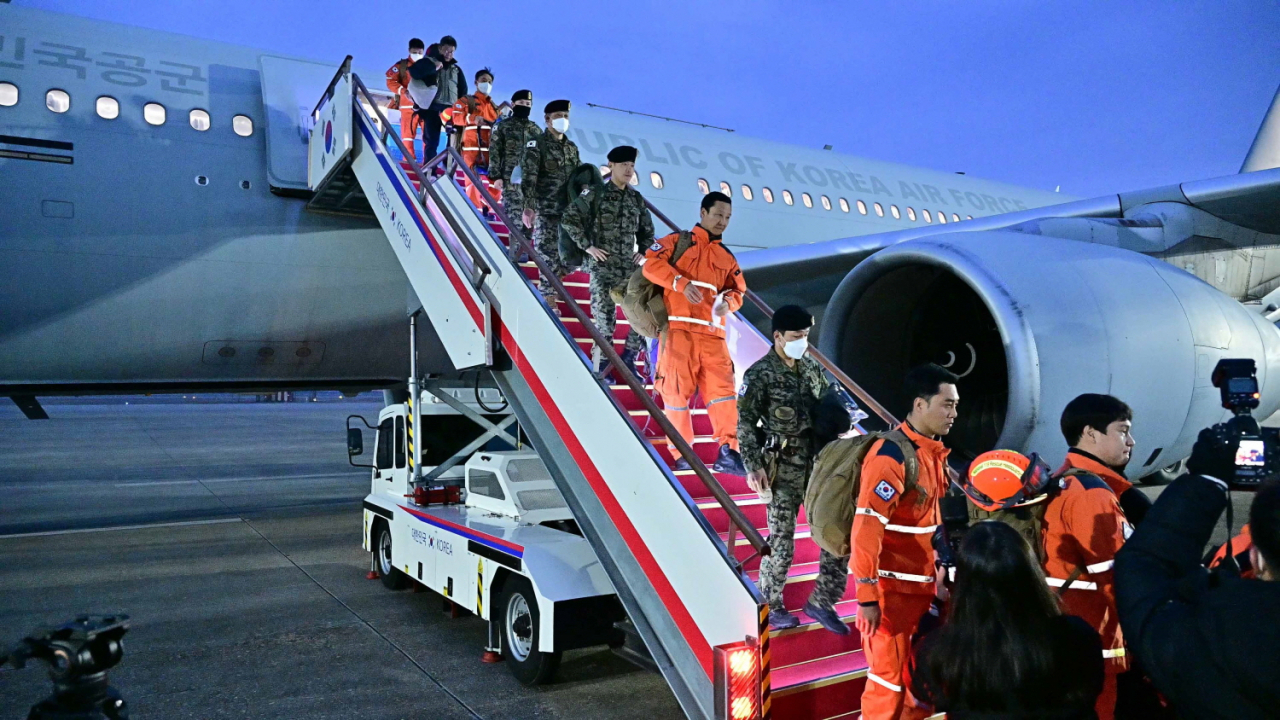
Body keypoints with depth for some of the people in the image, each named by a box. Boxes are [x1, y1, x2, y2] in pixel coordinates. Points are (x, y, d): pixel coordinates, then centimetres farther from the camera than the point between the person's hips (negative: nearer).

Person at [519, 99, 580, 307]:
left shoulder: (572, 148, 16)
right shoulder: (536, 145, -3)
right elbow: (528, 178, -13)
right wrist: (528, 207, -24)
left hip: (569, 212, 6)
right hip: (545, 212, -6)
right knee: (549, 257, -6)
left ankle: (544, 290, 28)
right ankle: (549, 301, 4)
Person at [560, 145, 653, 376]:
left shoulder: (637, 199, 13)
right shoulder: (595, 195, -1)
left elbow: (647, 230, 25)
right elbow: (569, 219, -5)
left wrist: (643, 251, 9)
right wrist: (587, 246, -9)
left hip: (629, 267, 5)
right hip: (602, 267, -5)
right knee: (605, 318, -5)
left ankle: (629, 361, 13)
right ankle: (601, 367, 10)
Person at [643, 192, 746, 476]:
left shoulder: (727, 257, 23)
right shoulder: (678, 241, 9)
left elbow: (737, 291, 22)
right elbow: (651, 263, -5)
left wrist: (729, 301, -2)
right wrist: (682, 282, -18)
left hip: (712, 333, 4)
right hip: (679, 328, -4)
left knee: (723, 389, -6)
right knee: (677, 390, -4)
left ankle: (727, 453, -6)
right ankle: (682, 454, 6)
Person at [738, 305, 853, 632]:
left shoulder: (812, 367, 9)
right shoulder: (759, 374, -8)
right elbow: (745, 424, -9)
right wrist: (753, 466, -16)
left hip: (818, 463, 6)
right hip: (783, 469, -6)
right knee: (781, 540, 1)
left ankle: (821, 601, 21)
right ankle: (770, 606, 22)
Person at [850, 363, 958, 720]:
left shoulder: (933, 451, 7)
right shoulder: (891, 456, -20)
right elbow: (866, 530, -23)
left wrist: (938, 576, 16)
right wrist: (867, 597, -22)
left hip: (924, 585, 8)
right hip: (892, 589, -8)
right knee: (890, 676, 5)